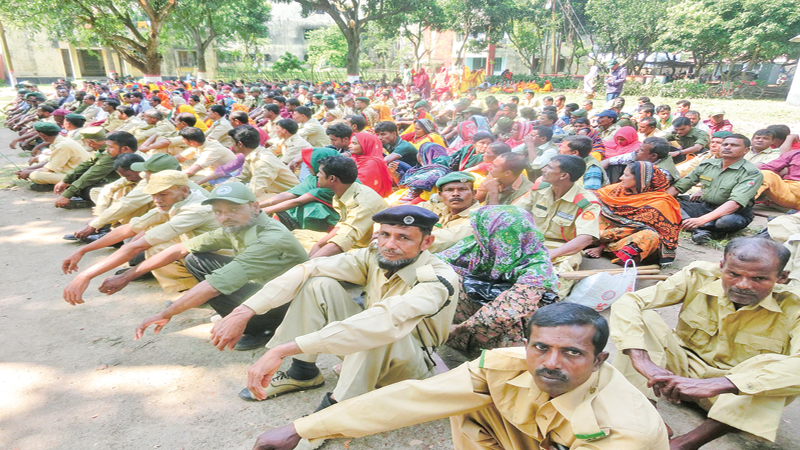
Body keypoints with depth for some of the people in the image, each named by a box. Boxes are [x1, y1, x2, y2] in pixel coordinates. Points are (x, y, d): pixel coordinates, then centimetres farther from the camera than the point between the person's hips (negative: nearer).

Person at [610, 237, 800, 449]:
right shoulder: (700, 278, -16)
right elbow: (627, 302, -25)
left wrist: (716, 385, -49)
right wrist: (643, 363, -40)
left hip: (734, 394, 0)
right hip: (681, 370, 1)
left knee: (775, 365, -32)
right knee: (644, 317, -22)